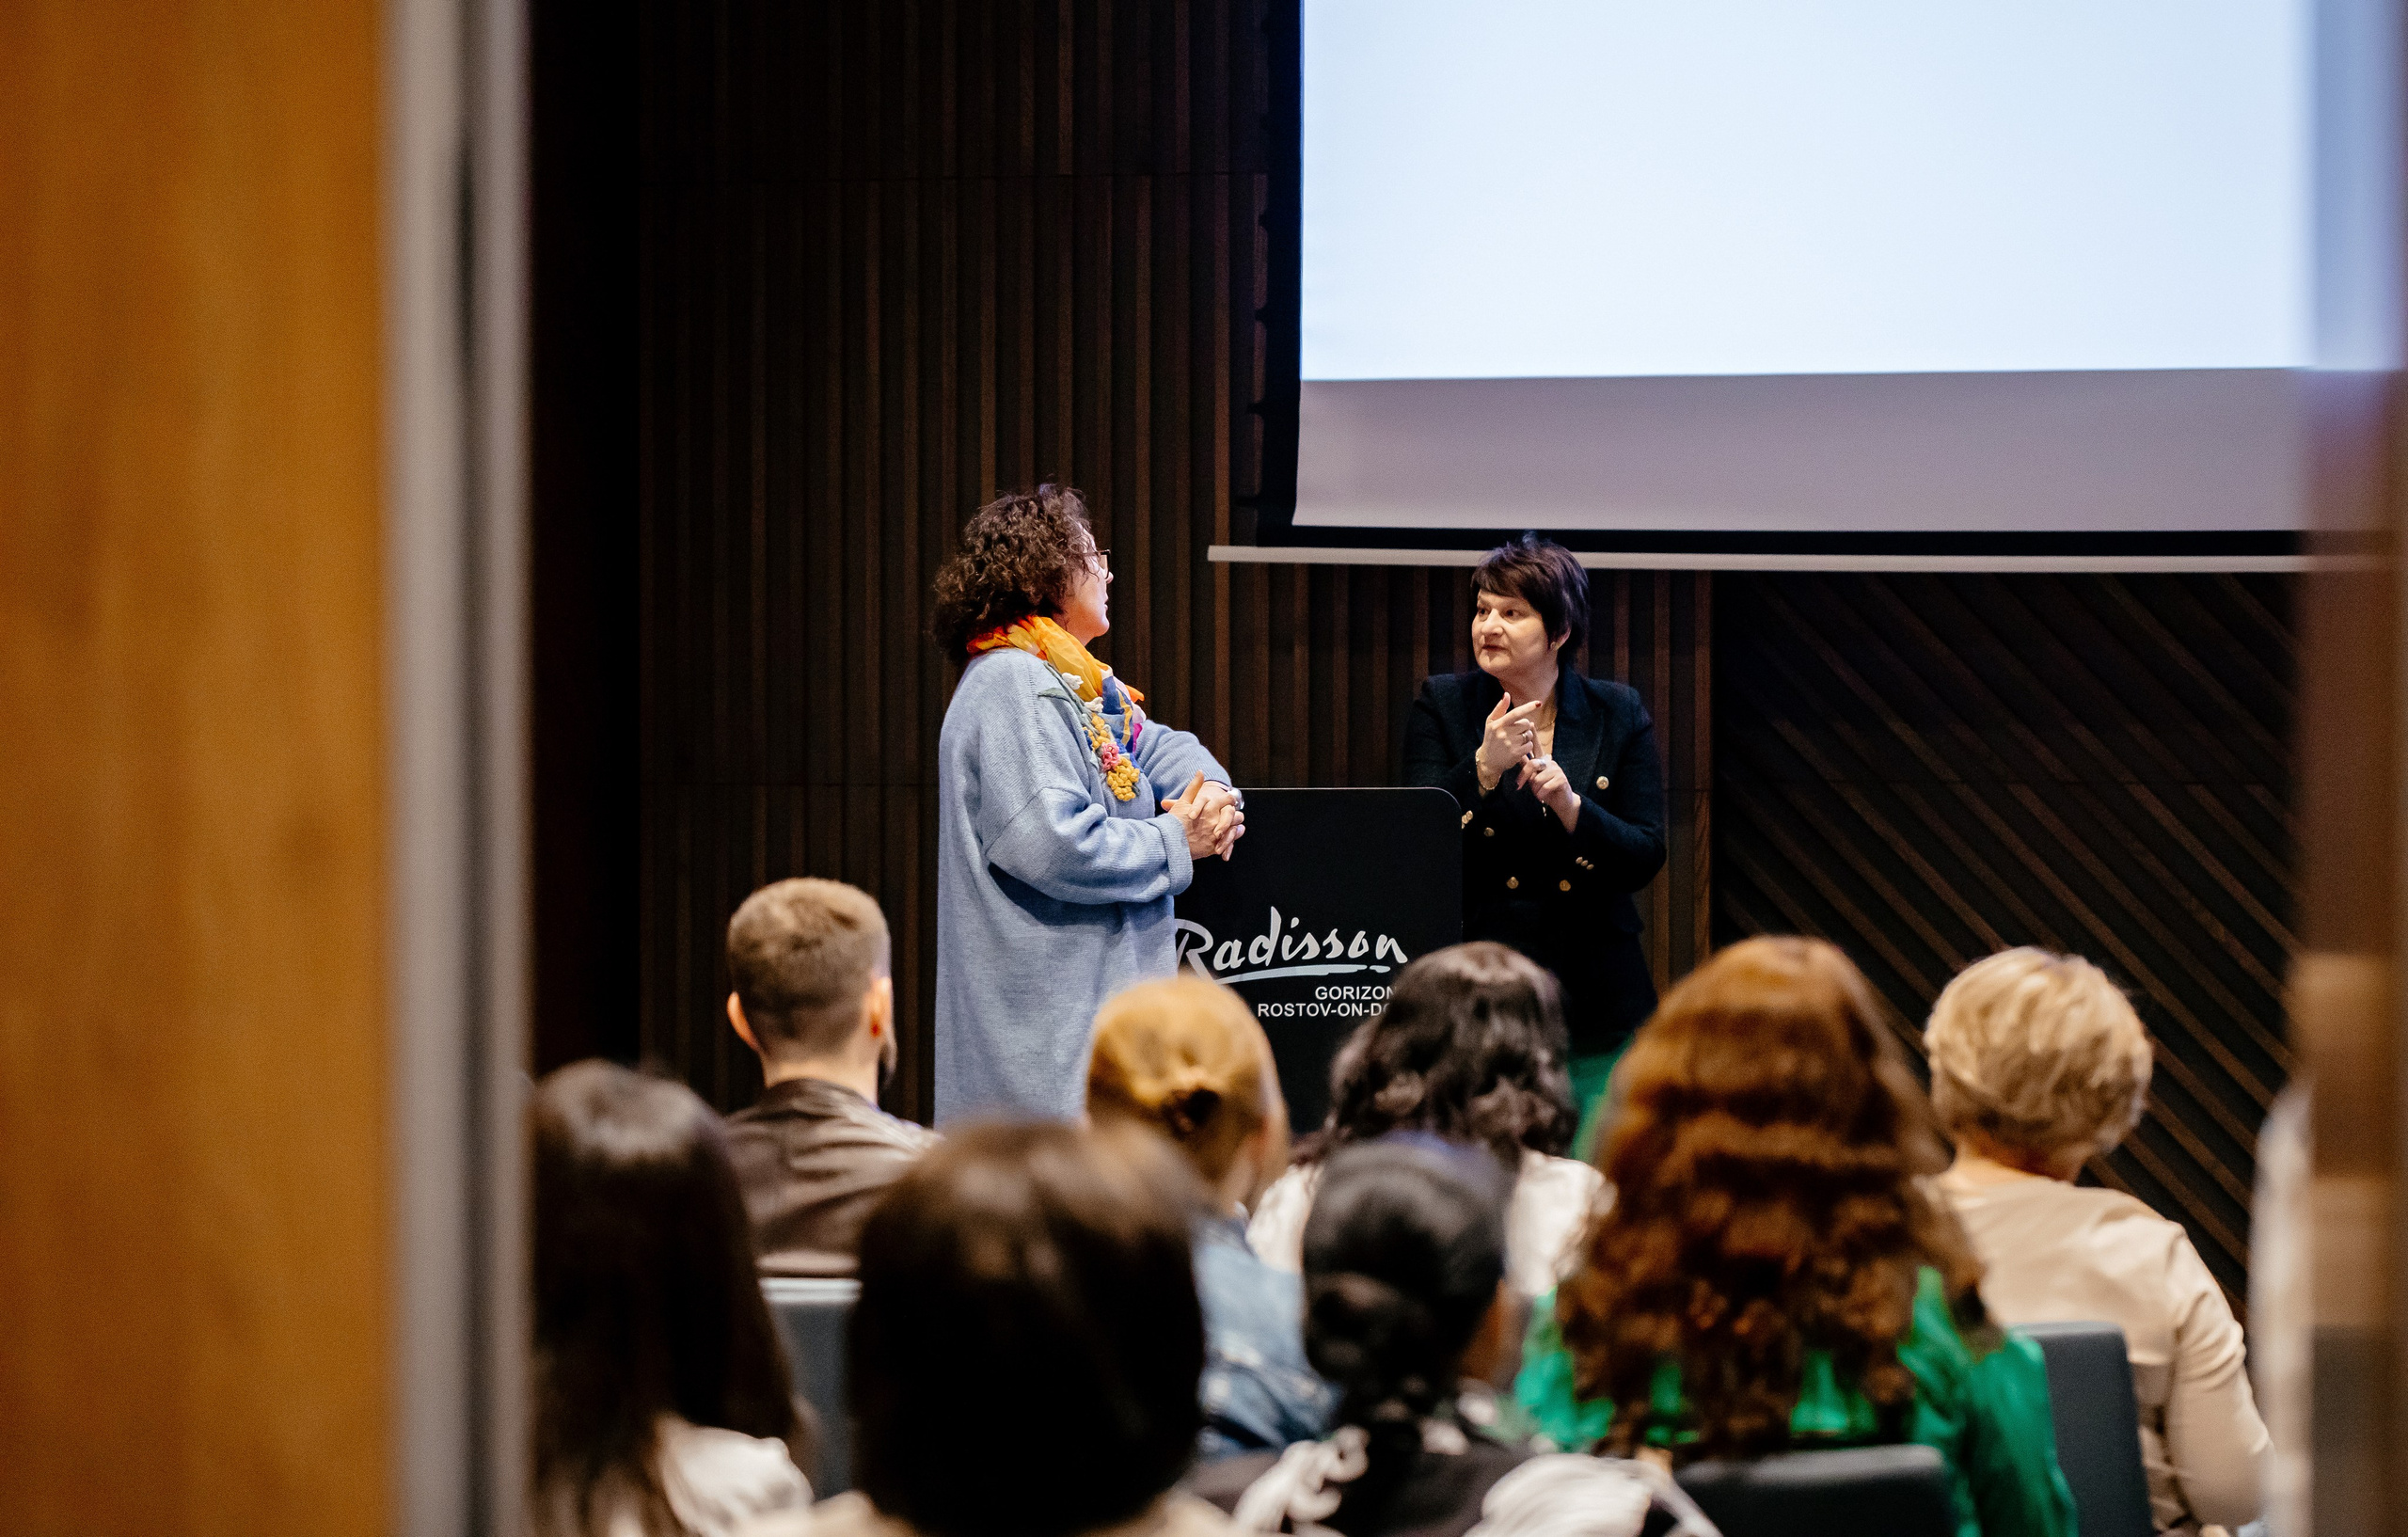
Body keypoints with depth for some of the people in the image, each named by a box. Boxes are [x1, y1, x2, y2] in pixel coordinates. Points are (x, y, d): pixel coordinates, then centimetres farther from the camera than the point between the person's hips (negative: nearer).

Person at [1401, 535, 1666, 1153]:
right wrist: (1484, 767, -20)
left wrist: (1571, 806, -17)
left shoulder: (1618, 714, 5)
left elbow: (1646, 858, 0)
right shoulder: (1443, 705, 4)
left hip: (1594, 1001, 1)